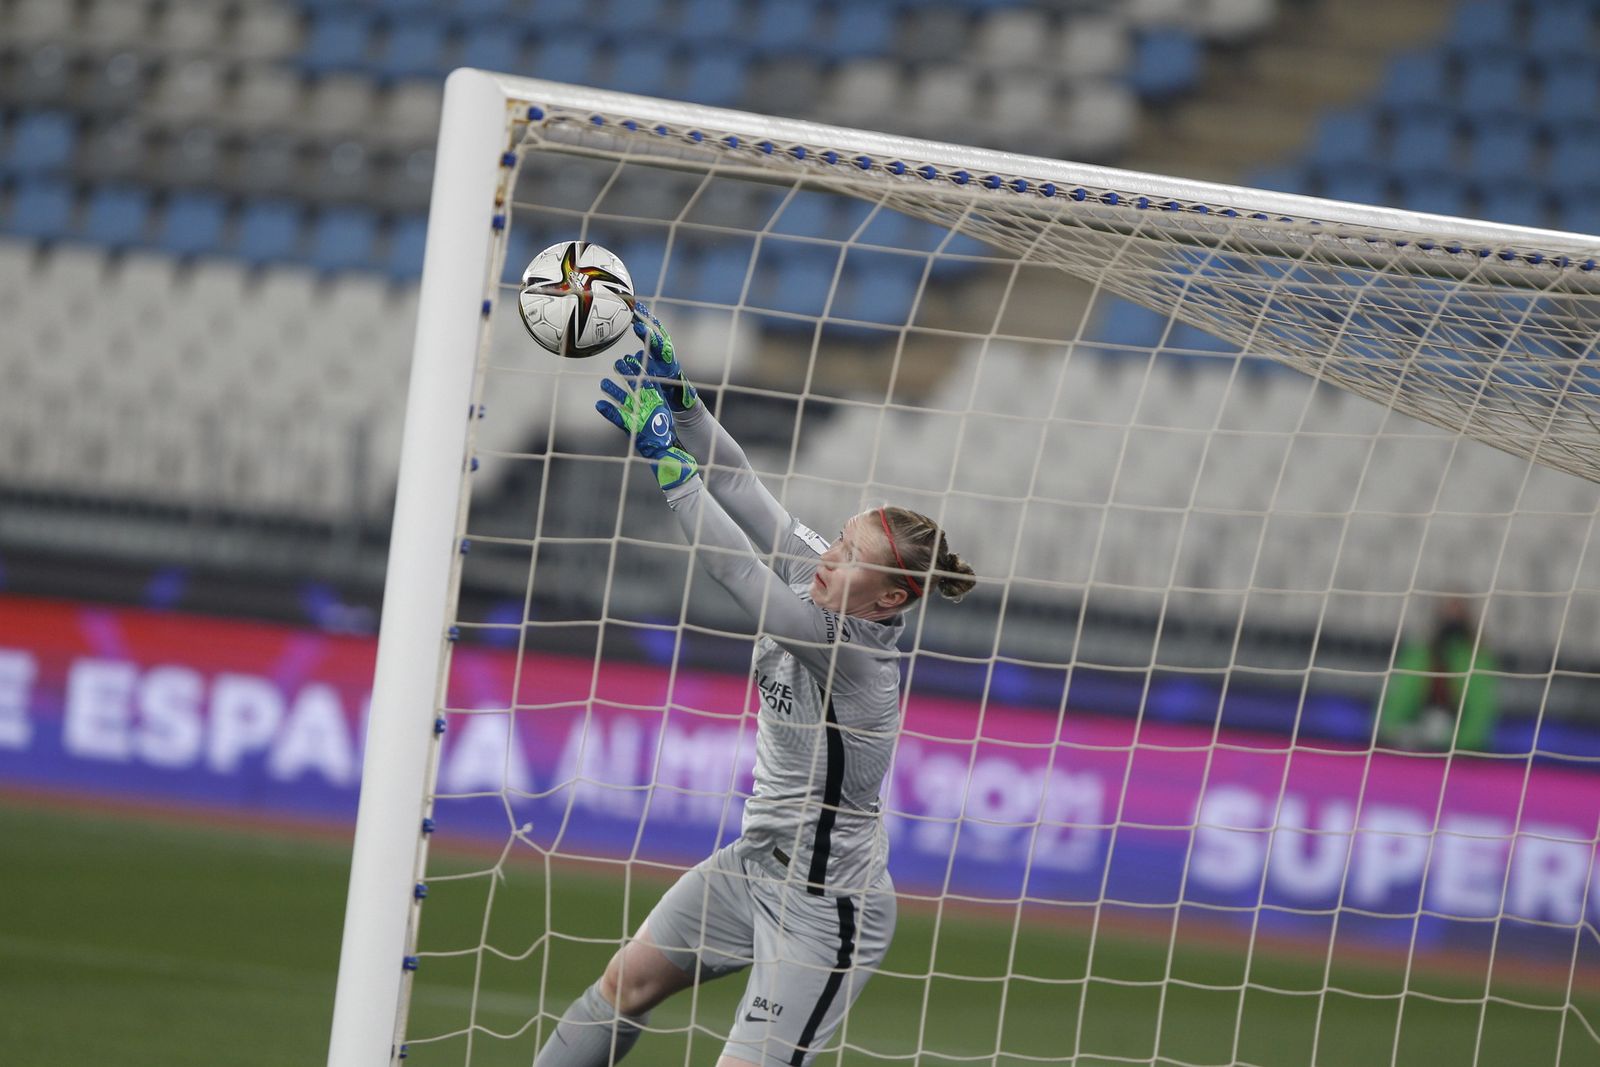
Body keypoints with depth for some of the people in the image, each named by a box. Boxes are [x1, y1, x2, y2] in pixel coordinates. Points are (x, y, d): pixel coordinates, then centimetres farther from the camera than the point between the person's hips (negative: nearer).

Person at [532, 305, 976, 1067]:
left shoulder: (850, 650, -29)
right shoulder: (816, 581, -7)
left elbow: (737, 568, -34)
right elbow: (741, 489, -6)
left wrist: (666, 459, -32)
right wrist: (676, 394, -15)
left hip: (824, 909, -10)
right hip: (757, 862, 10)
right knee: (625, 983, 16)